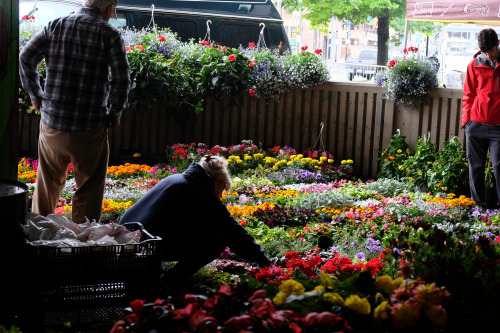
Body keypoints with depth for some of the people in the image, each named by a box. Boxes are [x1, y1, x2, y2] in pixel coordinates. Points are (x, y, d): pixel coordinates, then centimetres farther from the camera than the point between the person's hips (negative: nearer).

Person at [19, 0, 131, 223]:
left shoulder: (56, 26, 4)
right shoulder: (109, 35, -6)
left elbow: (25, 57, 1)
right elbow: (121, 79, -12)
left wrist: (36, 96, 11)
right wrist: (115, 114, 1)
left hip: (51, 123, 4)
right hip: (89, 129, -4)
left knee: (48, 182, 21)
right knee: (89, 189, 9)